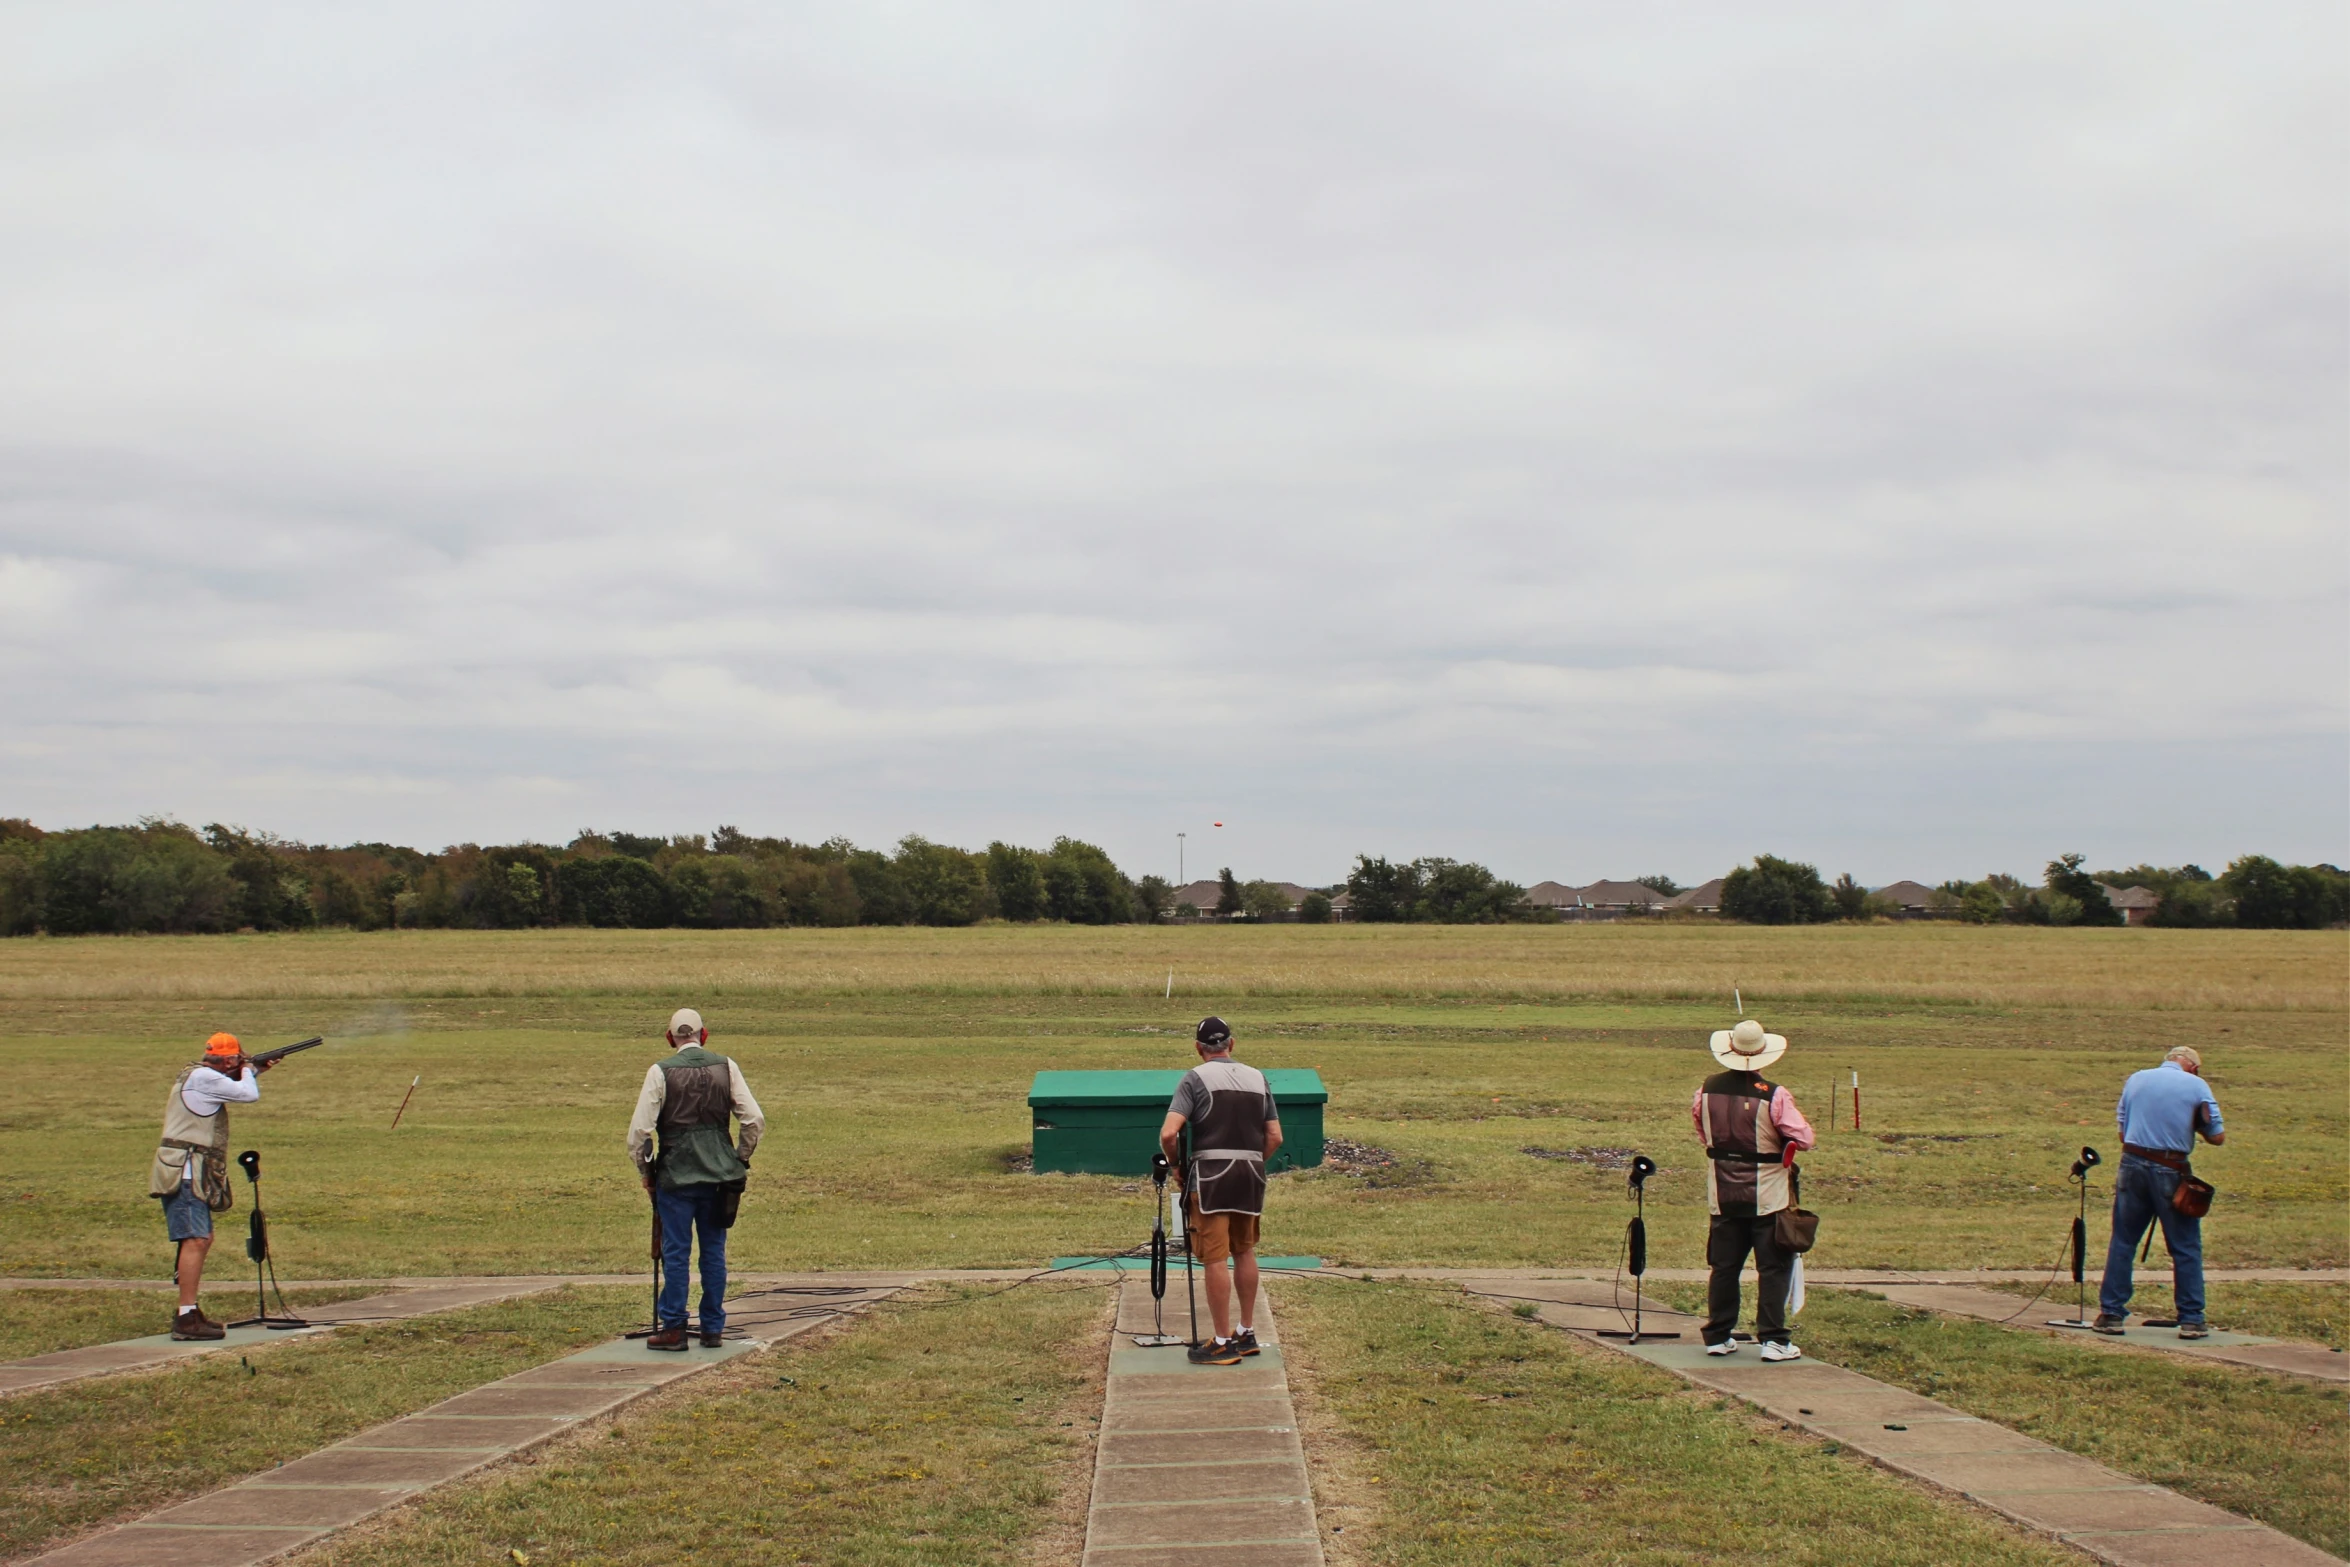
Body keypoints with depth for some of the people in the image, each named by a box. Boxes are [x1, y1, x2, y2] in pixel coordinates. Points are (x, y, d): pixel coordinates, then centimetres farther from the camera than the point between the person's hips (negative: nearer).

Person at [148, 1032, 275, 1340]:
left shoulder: (197, 1075, 18)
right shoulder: (203, 1077, -14)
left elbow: (235, 1089, 34)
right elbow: (249, 1095, -15)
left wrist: (254, 1072, 25)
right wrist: (247, 1071, 4)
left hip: (191, 1174, 11)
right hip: (185, 1172, -11)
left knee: (203, 1240, 18)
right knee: (195, 1241, -16)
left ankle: (188, 1312, 23)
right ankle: (186, 1319, -22)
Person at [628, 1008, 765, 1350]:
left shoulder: (660, 1072, -6)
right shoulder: (726, 1067, 2)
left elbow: (639, 1130, -8)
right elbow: (755, 1119, 0)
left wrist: (646, 1170, 6)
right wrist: (740, 1158, 13)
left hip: (676, 1176, -3)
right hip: (719, 1176, 3)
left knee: (676, 1252, 3)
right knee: (714, 1251, 9)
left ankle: (672, 1328, 5)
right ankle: (713, 1328, 13)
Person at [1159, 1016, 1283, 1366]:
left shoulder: (1196, 1078, -4)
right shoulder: (1258, 1078, 11)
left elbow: (1168, 1133, -13)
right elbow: (1275, 1137, 10)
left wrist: (1174, 1163, 3)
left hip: (1211, 1174, -5)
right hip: (1252, 1173, 5)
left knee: (1215, 1259, -3)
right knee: (1245, 1252, 18)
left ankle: (1223, 1344, -2)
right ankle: (1247, 1333, 24)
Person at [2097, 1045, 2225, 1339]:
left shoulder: (2136, 1079, 12)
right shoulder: (2197, 1086, 2)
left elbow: (2121, 1126, 13)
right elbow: (2218, 1136, 1)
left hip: (2132, 1165, 3)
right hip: (2171, 1171, -3)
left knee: (2122, 1242, 10)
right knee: (2186, 1248, 6)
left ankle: (2111, 1314, 10)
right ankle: (2191, 1320, 6)